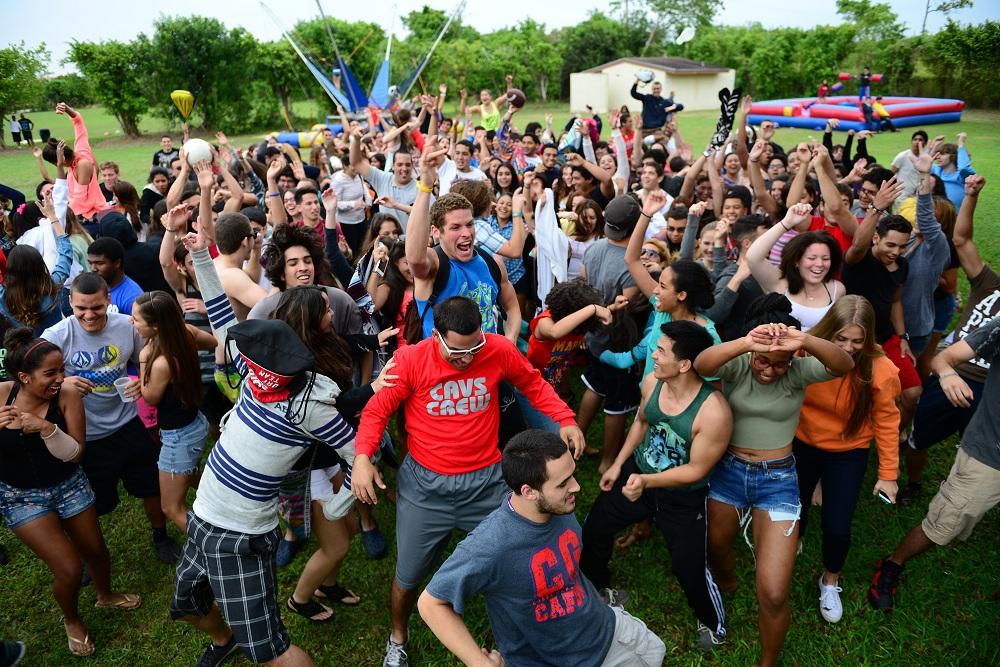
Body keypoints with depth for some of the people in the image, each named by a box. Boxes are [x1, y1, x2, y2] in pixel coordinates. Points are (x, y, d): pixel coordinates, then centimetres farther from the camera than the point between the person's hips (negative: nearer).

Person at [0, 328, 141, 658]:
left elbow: (75, 454, -20)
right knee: (68, 569, -4)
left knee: (95, 550, 18)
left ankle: (105, 595, 52)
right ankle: (71, 621, 29)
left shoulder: (67, 395, -21)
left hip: (69, 485, 2)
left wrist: (46, 429, -37)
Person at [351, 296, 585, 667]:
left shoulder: (499, 350, -11)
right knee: (409, 574, 14)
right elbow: (377, 410, -8)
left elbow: (534, 384, 5)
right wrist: (362, 457, -22)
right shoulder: (411, 360, -15)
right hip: (424, 484, -1)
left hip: (484, 481, 1)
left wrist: (565, 419, -6)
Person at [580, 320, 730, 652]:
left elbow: (696, 470, -23)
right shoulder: (652, 381, -16)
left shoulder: (714, 412, -33)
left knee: (689, 569, 0)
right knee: (593, 530, 15)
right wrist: (618, 464, 6)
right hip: (636, 472, 5)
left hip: (683, 497, -5)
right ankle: (595, 588, 46)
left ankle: (713, 622, 35)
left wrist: (646, 482, -33)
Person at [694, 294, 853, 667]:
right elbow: (701, 365, -34)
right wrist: (745, 343, -52)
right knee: (716, 550, 25)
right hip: (728, 471, 2)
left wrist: (805, 341, -51)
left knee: (773, 594, -5)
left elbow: (844, 365, -31)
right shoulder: (736, 365, -12)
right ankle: (725, 588, 63)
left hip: (778, 480, -1)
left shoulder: (798, 371, -11)